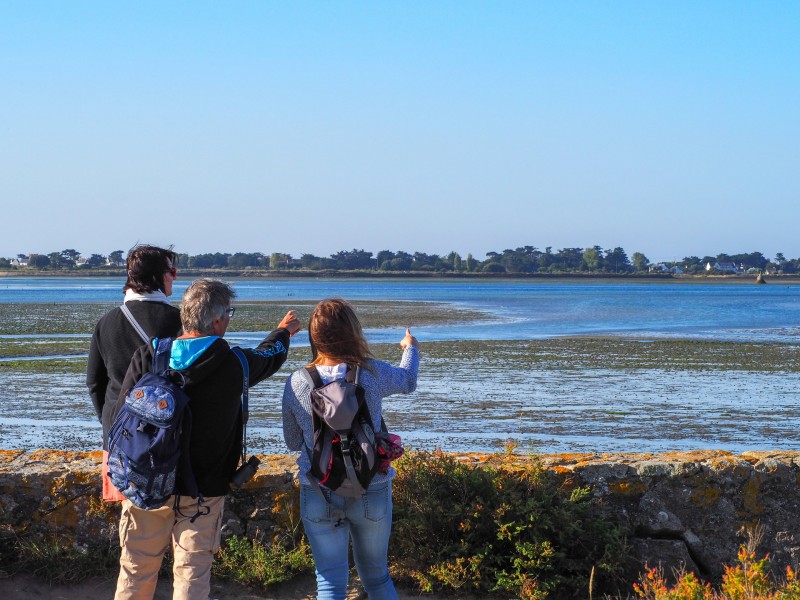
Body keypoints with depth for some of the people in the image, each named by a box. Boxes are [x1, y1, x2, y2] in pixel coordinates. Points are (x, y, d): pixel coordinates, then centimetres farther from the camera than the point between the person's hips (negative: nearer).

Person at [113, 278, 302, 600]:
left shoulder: (146, 357, -9)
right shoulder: (233, 365, -10)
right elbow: (269, 357, 13)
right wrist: (283, 332, 36)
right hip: (203, 491, -1)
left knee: (136, 571, 13)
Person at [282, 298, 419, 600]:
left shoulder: (296, 384, -10)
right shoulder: (373, 374, -12)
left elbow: (293, 442, 4)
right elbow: (408, 381, 13)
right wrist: (411, 348, 34)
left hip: (320, 497, 0)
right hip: (372, 494, 0)